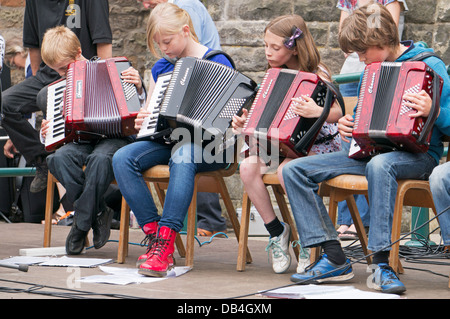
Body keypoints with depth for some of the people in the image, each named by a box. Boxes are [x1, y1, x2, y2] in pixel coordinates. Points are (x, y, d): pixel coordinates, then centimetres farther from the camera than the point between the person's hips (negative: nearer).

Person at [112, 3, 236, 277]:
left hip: (208, 145, -6)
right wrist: (141, 121, 2)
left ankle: (165, 245, -44)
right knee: (123, 158, -21)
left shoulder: (217, 63, 0)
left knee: (182, 155, -40)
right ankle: (154, 234, -23)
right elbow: (150, 112, 24)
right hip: (168, 140, 6)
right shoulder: (162, 68, 17)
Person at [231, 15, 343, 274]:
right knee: (248, 167, -22)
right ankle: (276, 231, -8)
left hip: (320, 148, -6)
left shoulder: (316, 75, -10)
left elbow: (338, 112, -21)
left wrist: (318, 112, -43)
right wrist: (247, 123, 0)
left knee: (286, 169, -36)